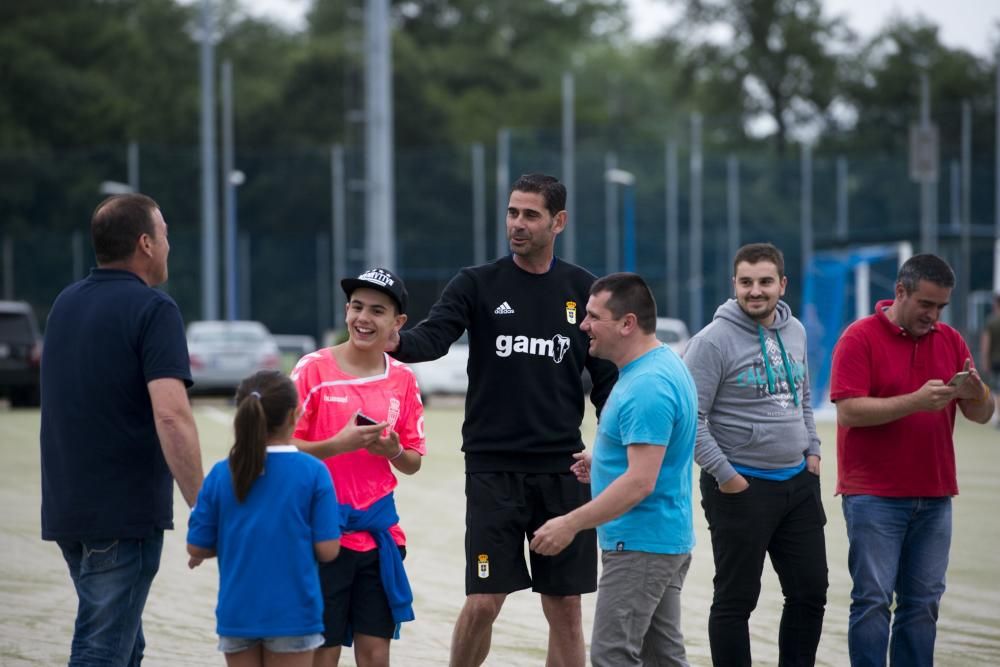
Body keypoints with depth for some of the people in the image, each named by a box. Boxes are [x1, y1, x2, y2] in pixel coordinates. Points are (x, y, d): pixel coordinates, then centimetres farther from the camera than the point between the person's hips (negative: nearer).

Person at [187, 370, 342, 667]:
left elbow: (197, 547, 0)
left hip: (237, 612, 2)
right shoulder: (313, 472, -8)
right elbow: (327, 550, -9)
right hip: (292, 613, -2)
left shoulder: (220, 475, -2)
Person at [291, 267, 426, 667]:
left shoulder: (402, 380, 6)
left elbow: (413, 464, 13)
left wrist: (393, 451, -9)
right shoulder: (314, 368, -5)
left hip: (378, 533, 4)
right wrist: (339, 444, -19)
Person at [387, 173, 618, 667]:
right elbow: (434, 336, -15)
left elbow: (607, 380, 9)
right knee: (483, 603, -6)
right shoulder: (477, 285, 1)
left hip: (563, 472, 2)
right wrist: (397, 343, -37)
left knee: (565, 608, 5)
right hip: (493, 469, -2)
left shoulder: (583, 290, 7)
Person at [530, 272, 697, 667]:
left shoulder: (647, 387, -22)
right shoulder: (665, 365, 12)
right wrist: (603, 464, 14)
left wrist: (571, 524, -24)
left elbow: (641, 482, -27)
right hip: (666, 539, 11)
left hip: (640, 546, -11)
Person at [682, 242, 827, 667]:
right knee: (736, 600, 1)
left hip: (798, 482, 7)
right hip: (741, 487, -7)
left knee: (810, 593, 11)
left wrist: (812, 451, 10)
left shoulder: (794, 332, 9)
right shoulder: (714, 340, -13)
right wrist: (724, 475, -17)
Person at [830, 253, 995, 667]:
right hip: (874, 495, -5)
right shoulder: (860, 338, -6)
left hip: (934, 494, 5)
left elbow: (982, 415, 9)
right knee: (873, 600, -6)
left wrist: (975, 393, -15)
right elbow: (848, 411, -16)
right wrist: (916, 401, -23)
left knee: (922, 603, 5)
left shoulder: (951, 341, 11)